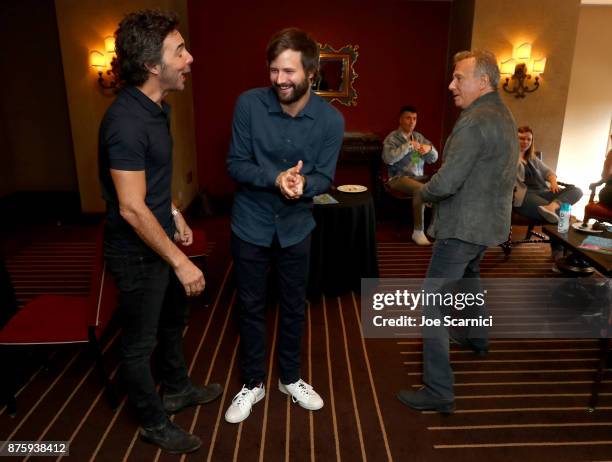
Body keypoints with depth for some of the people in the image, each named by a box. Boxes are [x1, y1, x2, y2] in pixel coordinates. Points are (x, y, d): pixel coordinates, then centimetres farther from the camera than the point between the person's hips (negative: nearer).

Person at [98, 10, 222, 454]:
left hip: (162, 238, 10)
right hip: (137, 251, -9)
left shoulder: (155, 107, 3)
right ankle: (154, 423, 33)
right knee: (140, 341, 11)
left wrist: (175, 214, 17)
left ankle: (177, 389, 49)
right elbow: (131, 209, -28)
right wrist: (180, 262, -23)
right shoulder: (126, 121, -27)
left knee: (173, 320, 26)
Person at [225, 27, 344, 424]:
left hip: (296, 228, 1)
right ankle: (253, 383, 34)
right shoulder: (249, 104, -15)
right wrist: (275, 178, -30)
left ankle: (290, 378, 39)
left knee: (294, 306, 15)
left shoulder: (331, 119, -12)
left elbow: (325, 178, -7)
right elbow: (235, 164, -13)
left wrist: (303, 184, -30)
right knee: (251, 307, 12)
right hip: (250, 226, -1)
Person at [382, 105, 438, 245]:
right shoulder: (392, 138, -1)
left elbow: (433, 158, 15)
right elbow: (388, 158, -20)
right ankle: (418, 232, -26)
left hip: (418, 177, 6)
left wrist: (429, 148, -8)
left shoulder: (419, 137, 17)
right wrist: (408, 146, -19)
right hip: (399, 178, -6)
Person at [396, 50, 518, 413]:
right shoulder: (504, 115, 10)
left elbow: (445, 183, -26)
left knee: (433, 301, -7)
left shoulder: (474, 122, -22)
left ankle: (439, 392, -3)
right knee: (470, 277, 32)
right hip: (489, 221, 10)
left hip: (464, 226, -10)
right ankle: (477, 339, 52)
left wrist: (424, 191, -5)